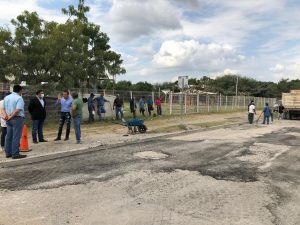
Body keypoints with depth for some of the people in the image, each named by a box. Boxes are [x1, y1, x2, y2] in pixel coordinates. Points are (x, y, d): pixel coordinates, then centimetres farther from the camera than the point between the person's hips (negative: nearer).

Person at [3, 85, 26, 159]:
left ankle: (8, 153, 19)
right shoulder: (19, 98, -12)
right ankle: (15, 154, -3)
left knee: (9, 136, 12)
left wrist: (6, 115, 1)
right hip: (17, 119, -8)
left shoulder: (6, 97, 14)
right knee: (16, 137, -5)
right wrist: (11, 116, -12)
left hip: (9, 119, 8)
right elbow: (18, 110, -21)